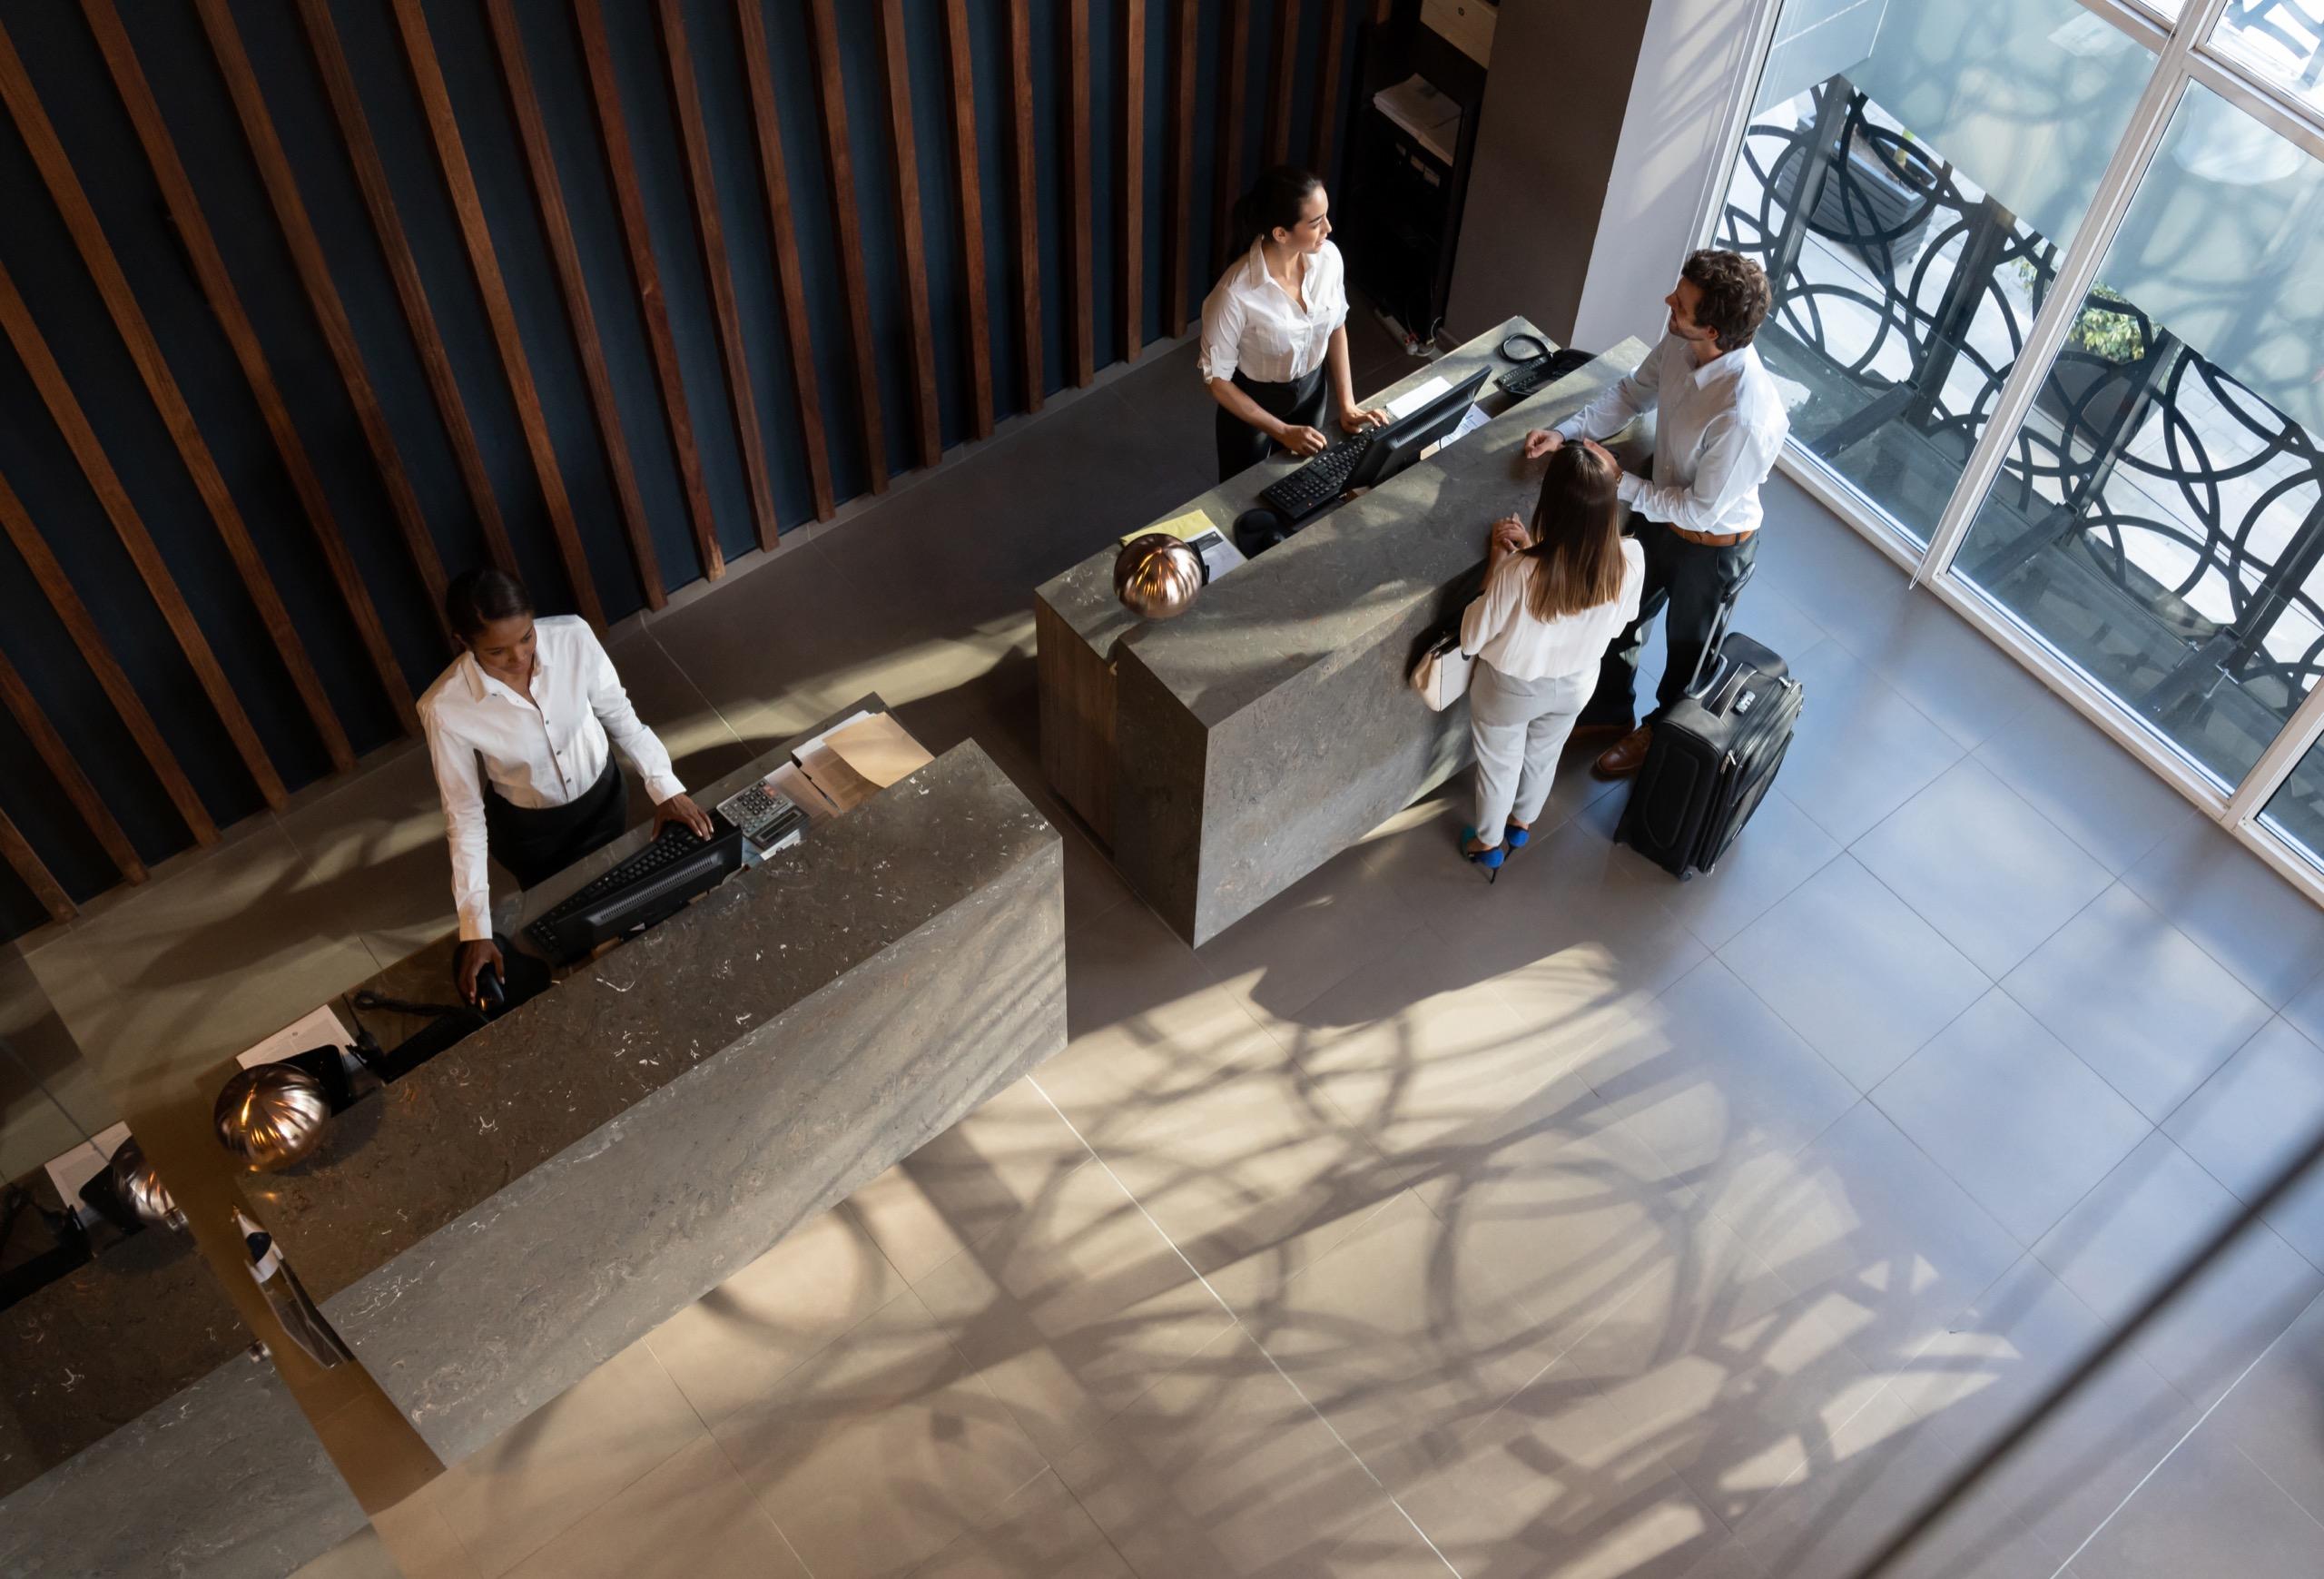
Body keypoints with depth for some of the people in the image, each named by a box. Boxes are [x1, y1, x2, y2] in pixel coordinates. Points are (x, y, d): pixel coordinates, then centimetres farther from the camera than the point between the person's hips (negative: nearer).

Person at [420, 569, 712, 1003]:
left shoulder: (573, 636, -31)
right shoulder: (446, 709, -34)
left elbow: (619, 714, -12)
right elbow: (464, 815, -24)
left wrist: (665, 788, -17)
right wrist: (475, 928, -23)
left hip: (601, 794, 2)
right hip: (528, 828, -2)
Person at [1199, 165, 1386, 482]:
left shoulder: (1328, 257, -20)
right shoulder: (1235, 294, -36)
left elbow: (1336, 327, -1)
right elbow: (1217, 379, -23)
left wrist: (1347, 405, -6)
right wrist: (1282, 432, -22)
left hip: (1312, 391, 4)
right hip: (1252, 404, -4)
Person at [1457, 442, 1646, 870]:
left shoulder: (1518, 573, -41)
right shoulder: (1631, 559, -30)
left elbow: (1472, 638, -23)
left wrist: (1497, 560, -15)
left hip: (1510, 689, -3)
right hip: (1575, 685, 3)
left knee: (1499, 764, 28)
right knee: (1543, 756, 34)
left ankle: (1488, 842, 54)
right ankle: (1522, 823, 62)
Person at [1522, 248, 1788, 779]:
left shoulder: (1746, 417, -42)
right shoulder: (1680, 342, -21)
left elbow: (1700, 509, -29)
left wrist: (1619, 484, -23)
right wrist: (1567, 432, -12)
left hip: (1712, 545, -7)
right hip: (1661, 513, 7)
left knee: (1688, 647, 23)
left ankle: (1661, 732, 52)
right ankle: (1609, 710, 56)